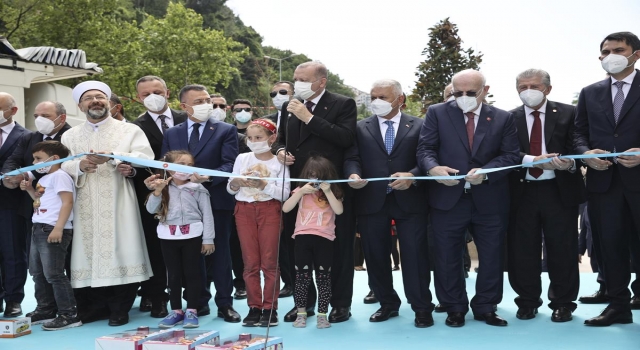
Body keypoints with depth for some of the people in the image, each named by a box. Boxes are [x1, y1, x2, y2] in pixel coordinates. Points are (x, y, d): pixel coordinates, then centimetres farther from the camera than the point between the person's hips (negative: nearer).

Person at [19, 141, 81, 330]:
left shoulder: (60, 176, -11)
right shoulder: (44, 179, 19)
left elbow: (67, 202, -20)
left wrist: (58, 228, -26)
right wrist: (30, 189, 15)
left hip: (53, 230, -11)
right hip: (39, 230, 11)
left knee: (53, 274, -10)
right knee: (37, 273, 16)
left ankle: (70, 315, -4)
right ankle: (45, 310, 27)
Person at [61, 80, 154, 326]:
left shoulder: (129, 130, 8)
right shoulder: (70, 136, 17)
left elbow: (145, 156, -9)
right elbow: (60, 167, 6)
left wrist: (111, 157, -23)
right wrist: (80, 165, -16)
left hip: (118, 204, -2)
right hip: (86, 207, 3)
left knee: (120, 252, -5)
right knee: (89, 252, 1)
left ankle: (119, 309, 7)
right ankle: (92, 308, 14)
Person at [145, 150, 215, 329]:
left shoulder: (198, 188, -3)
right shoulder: (164, 188, 4)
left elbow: (206, 214, -1)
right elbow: (151, 209, 0)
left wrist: (208, 239, -4)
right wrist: (157, 191, -15)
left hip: (192, 234, -2)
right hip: (168, 235, 3)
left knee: (192, 272, 4)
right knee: (173, 273, 10)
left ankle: (191, 311, 12)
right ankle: (176, 310, 21)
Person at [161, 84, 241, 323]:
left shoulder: (226, 131, 1)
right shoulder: (171, 134, 12)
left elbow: (230, 164, -10)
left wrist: (208, 177, -27)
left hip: (216, 200, -3)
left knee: (219, 254, 3)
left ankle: (224, 304, 12)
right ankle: (199, 301, 22)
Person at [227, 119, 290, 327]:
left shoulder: (279, 162, -2)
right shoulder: (242, 158, 6)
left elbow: (284, 193, -10)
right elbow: (230, 189, 8)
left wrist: (263, 185, -21)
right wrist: (236, 182, -13)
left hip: (269, 210, -3)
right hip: (244, 210, 3)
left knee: (269, 261, 1)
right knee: (250, 262, 5)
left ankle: (270, 308, 7)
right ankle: (254, 307, 12)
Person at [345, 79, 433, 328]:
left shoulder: (418, 125, 5)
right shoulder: (361, 128, 11)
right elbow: (352, 158, 2)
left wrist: (412, 176, -21)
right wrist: (353, 174, -19)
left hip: (409, 200, -2)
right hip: (372, 201, 2)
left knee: (415, 255, 1)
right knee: (376, 256, 10)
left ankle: (422, 308, 14)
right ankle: (388, 304, 26)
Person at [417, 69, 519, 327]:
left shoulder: (503, 118, 5)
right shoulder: (437, 113, 3)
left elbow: (511, 155, -3)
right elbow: (425, 148, -3)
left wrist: (485, 172, -20)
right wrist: (433, 167, -26)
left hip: (490, 200, 1)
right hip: (447, 198, -1)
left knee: (492, 256, 9)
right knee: (447, 257, 6)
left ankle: (485, 307, 25)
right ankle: (454, 308, 22)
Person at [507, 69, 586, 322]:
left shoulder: (568, 113, 4)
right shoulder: (509, 118, 6)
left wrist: (570, 163, -22)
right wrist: (533, 160, -21)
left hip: (559, 191, -1)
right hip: (522, 192, 1)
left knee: (562, 250, 4)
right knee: (522, 250, 6)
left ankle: (563, 304, 18)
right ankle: (528, 302, 21)